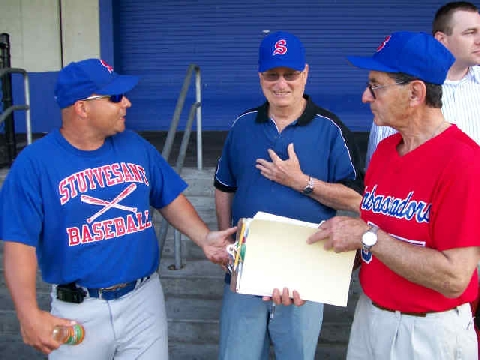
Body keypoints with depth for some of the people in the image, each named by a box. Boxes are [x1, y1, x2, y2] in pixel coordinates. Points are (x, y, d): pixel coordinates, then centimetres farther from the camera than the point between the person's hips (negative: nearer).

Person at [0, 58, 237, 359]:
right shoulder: (35, 163, -12)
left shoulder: (135, 146, 0)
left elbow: (170, 198, 9)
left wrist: (204, 237, -8)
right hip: (79, 310, -3)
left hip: (144, 300, 3)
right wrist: (30, 315, -23)